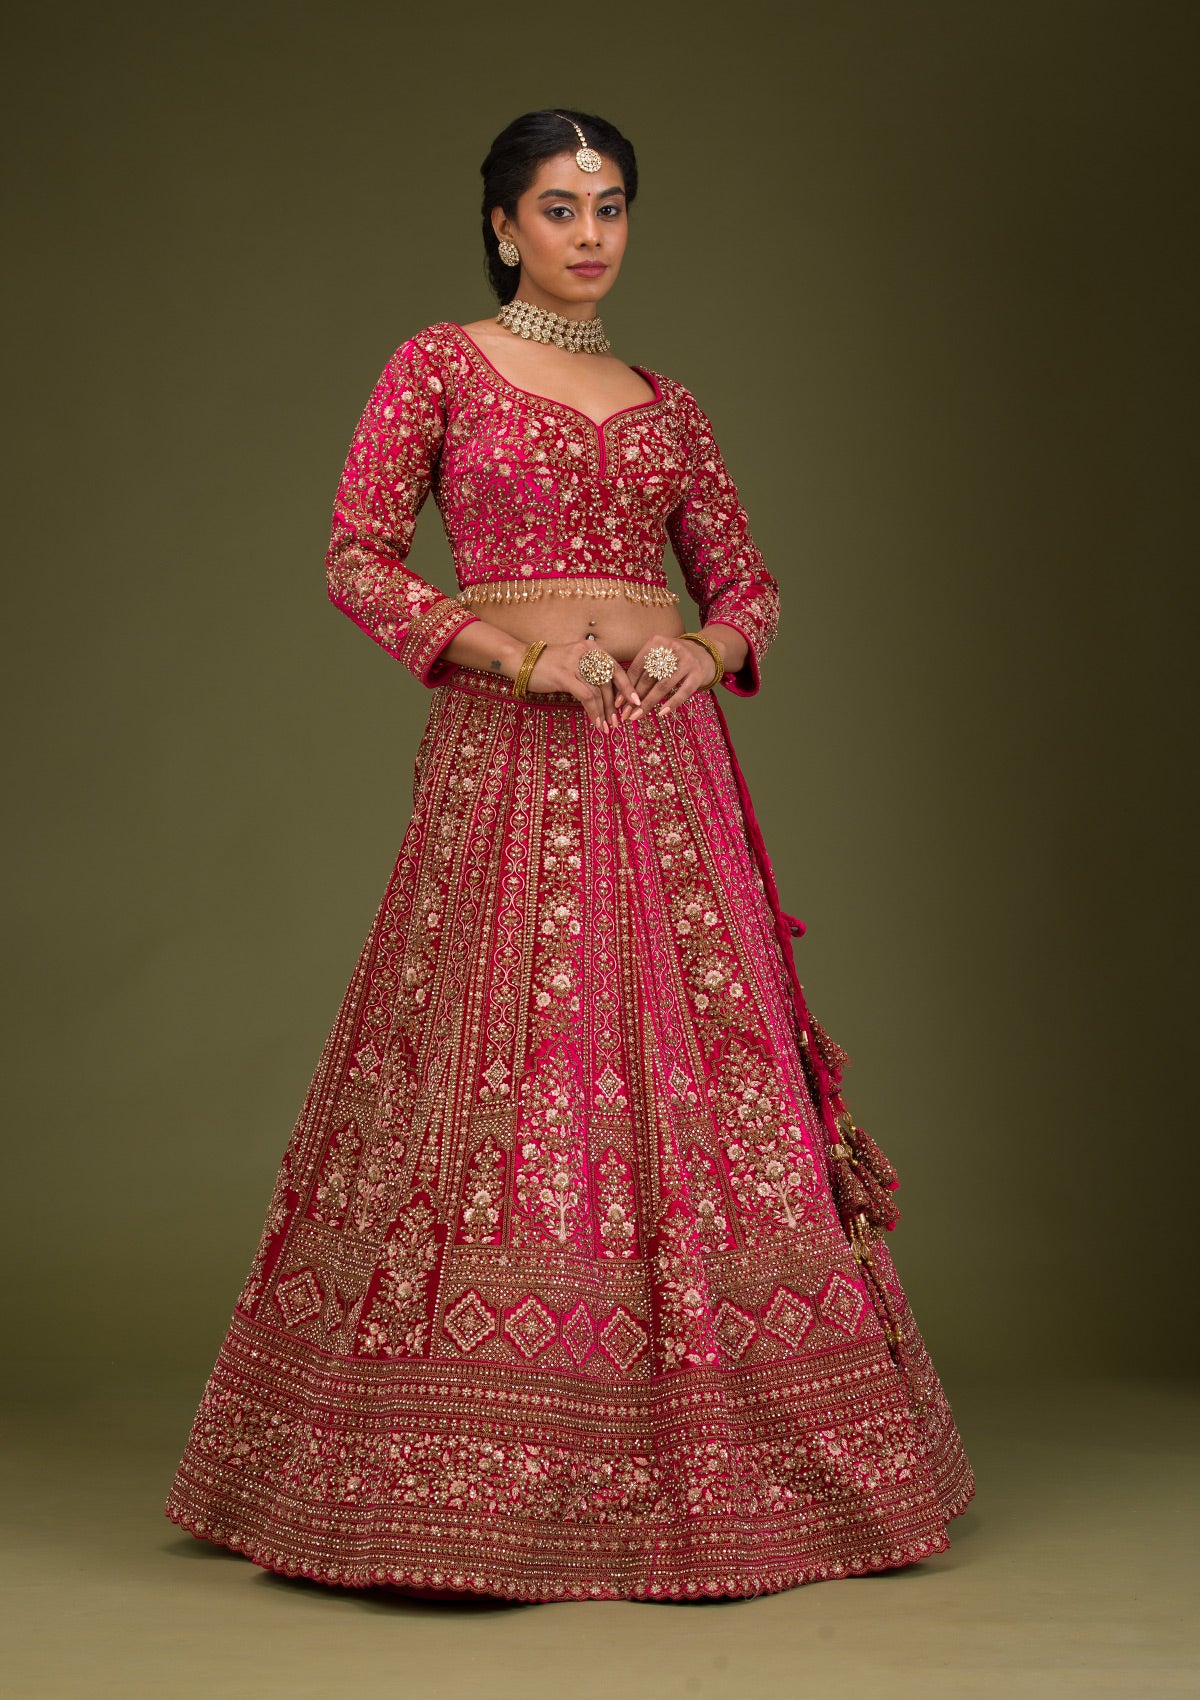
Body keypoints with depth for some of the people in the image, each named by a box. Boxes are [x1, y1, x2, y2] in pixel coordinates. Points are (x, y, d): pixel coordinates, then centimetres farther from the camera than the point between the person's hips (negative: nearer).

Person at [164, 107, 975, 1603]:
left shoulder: (662, 400, 17)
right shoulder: (437, 367, 5)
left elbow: (744, 578, 19)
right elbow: (356, 559, -3)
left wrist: (699, 652, -4)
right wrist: (522, 652, -15)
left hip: (663, 753, 4)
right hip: (508, 749, -4)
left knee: (696, 1059, 1)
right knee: (506, 1060, -8)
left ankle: (694, 1454, 11)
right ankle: (477, 1468, 2)